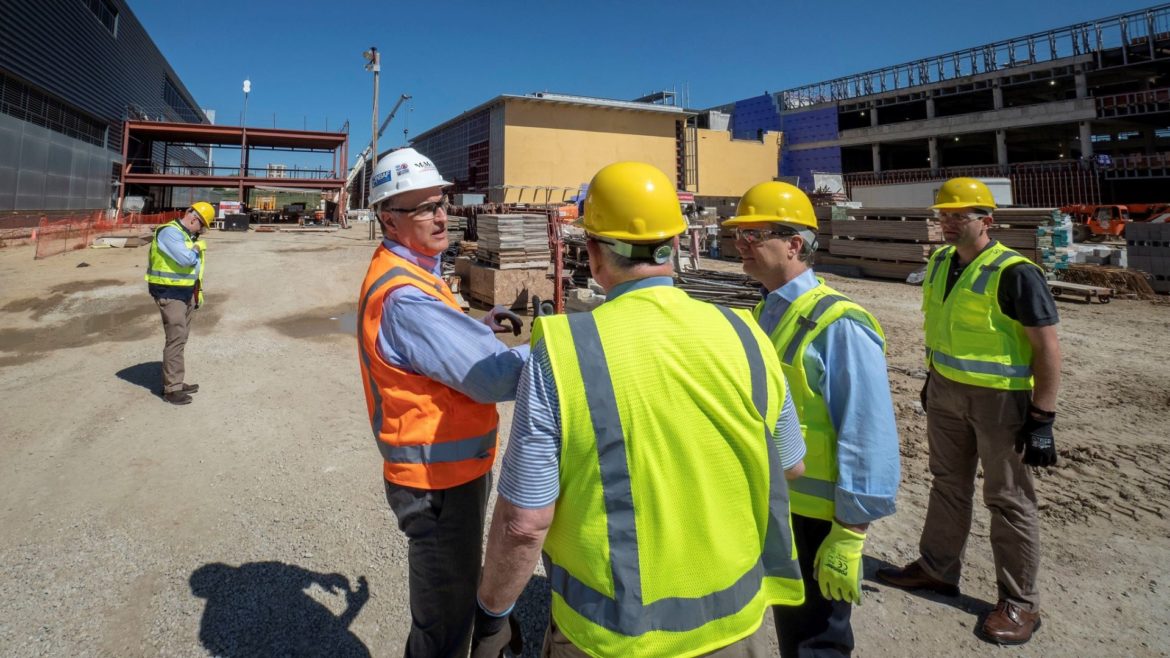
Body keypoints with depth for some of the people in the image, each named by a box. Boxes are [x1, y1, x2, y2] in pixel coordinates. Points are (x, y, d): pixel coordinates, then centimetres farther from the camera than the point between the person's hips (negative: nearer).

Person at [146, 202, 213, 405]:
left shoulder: (189, 235, 14)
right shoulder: (169, 232, -16)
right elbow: (185, 259, -28)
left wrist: (198, 292, 19)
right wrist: (197, 248, -8)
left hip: (186, 293, 10)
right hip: (170, 294, -10)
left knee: (181, 339, 14)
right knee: (176, 339, -10)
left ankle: (176, 382, 23)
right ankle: (171, 388, -6)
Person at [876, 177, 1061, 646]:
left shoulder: (1014, 273, -18)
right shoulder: (940, 263, 5)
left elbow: (1047, 347, -17)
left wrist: (1042, 419, -17)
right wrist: (931, 378, 17)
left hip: (1000, 397, -7)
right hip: (946, 391, 7)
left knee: (1008, 498, 6)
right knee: (948, 484, 19)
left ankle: (1020, 604, 22)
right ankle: (937, 568, 36)